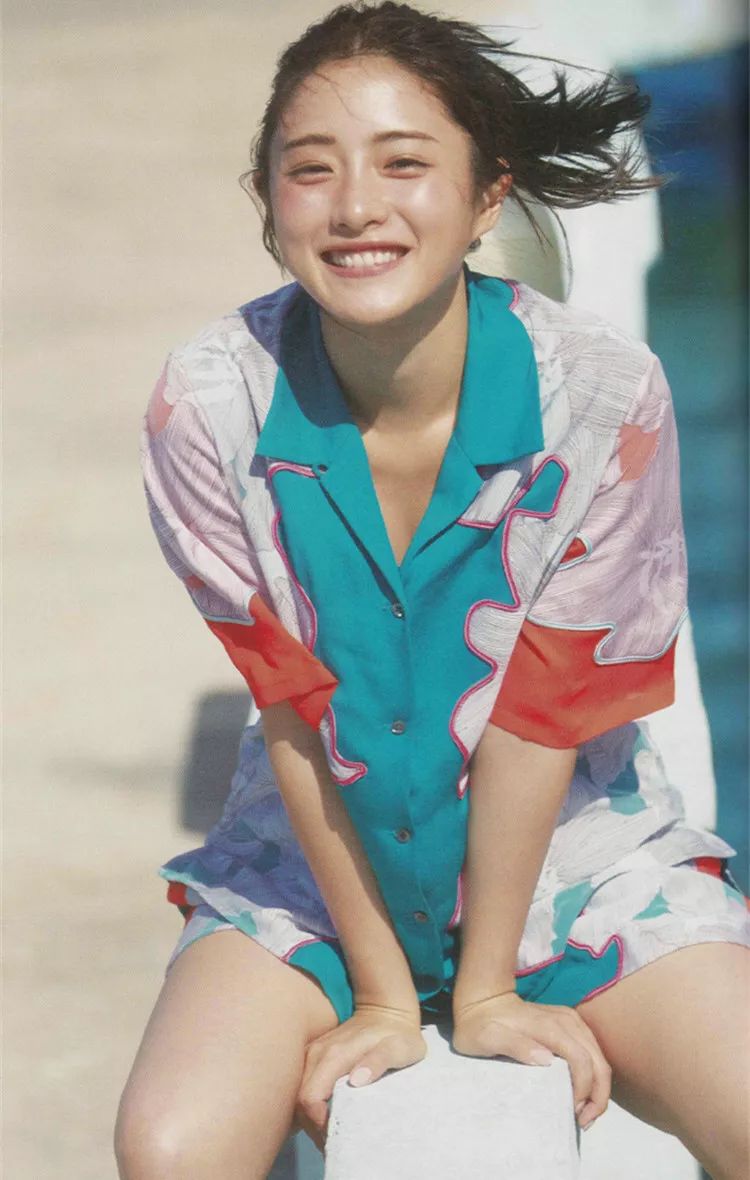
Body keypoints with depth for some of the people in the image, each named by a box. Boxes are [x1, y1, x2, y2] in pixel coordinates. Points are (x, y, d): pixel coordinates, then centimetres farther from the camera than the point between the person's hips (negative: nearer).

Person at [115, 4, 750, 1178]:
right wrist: (382, 992, -8)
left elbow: (540, 712, -15)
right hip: (316, 859, 0)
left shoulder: (603, 392, -19)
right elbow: (295, 716, -12)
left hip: (572, 849, 0)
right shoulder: (209, 405, -17)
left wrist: (487, 990, -9)